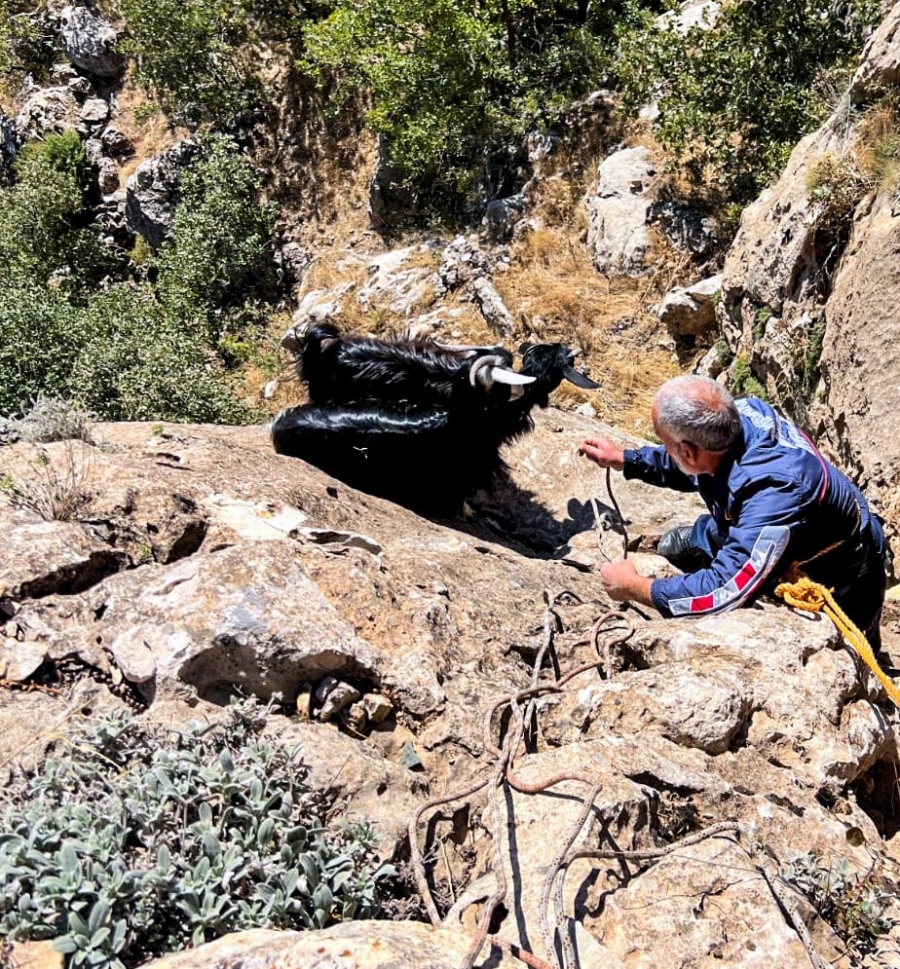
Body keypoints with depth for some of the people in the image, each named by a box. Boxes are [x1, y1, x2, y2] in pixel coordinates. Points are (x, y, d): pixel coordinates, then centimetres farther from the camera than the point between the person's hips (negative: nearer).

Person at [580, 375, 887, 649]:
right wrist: (623, 459, 4)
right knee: (674, 547, 5)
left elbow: (723, 591, -42)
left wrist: (633, 587, -30)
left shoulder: (776, 489, -45)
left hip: (835, 579, -7)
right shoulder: (737, 415, -22)